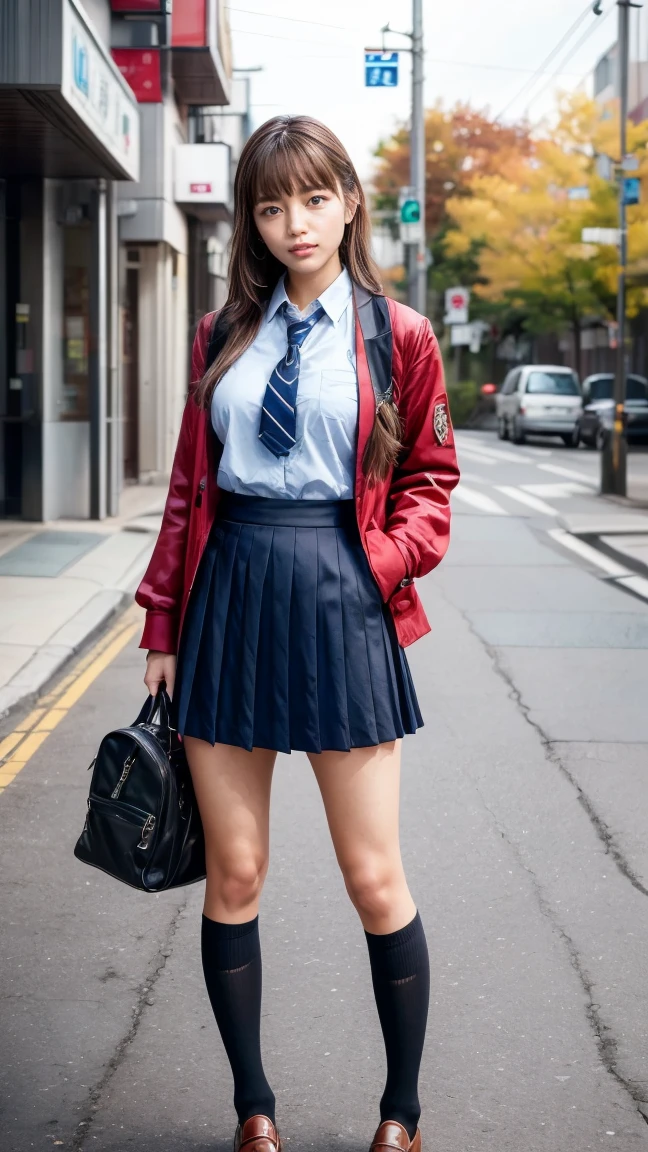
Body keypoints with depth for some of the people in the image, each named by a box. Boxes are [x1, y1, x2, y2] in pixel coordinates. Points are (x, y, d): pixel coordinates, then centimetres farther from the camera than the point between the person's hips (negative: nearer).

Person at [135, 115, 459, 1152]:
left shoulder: (398, 338, 2)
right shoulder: (223, 338, 10)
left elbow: (427, 478, 7)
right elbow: (188, 486, 11)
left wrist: (390, 560, -12)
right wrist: (164, 623, 7)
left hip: (340, 600, -3)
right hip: (229, 596, 3)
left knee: (375, 881, 3)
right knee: (233, 874, 7)